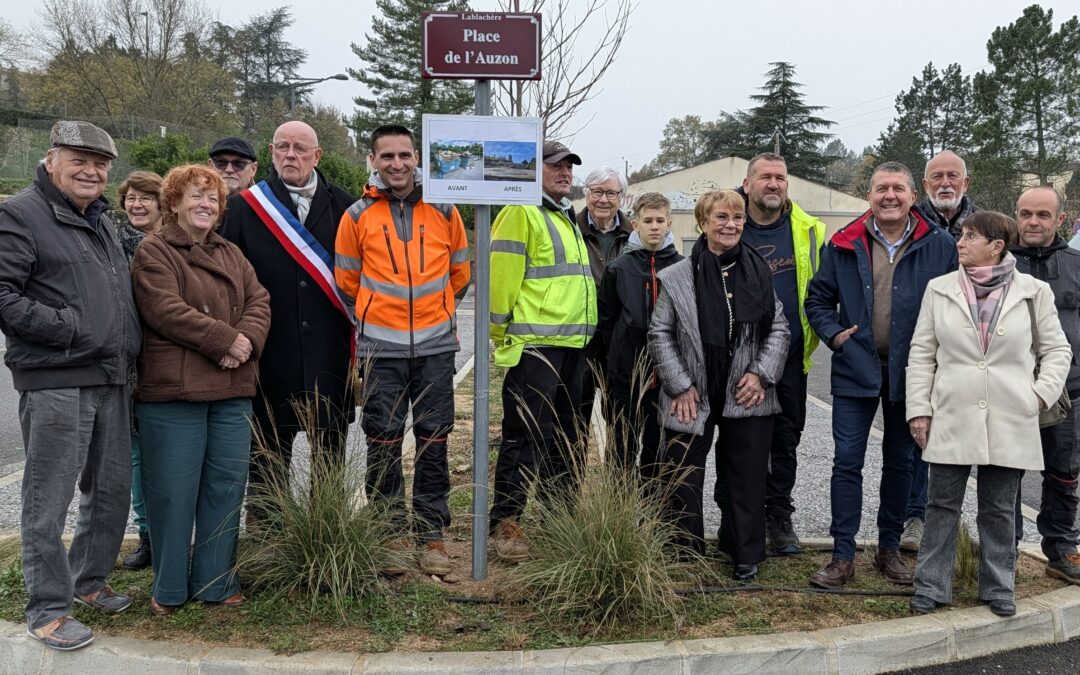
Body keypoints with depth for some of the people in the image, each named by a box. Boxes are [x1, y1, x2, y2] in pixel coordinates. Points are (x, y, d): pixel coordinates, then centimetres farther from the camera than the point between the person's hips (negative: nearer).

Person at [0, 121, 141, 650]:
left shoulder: (101, 221, 20)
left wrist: (127, 345, 17)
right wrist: (67, 328, -18)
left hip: (110, 379, 8)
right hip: (54, 382, -8)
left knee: (112, 489, 14)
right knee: (49, 498, -1)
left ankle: (89, 580, 31)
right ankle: (47, 608, 10)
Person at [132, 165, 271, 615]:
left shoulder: (231, 255, 19)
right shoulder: (153, 253, -1)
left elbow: (259, 301, 8)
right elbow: (167, 311, -14)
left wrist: (248, 339, -12)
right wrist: (226, 340, -15)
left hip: (233, 392, 6)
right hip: (173, 391, -6)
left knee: (226, 485, 8)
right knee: (173, 490, 1)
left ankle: (216, 581, 20)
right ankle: (169, 588, 15)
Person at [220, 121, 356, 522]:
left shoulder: (343, 207, 6)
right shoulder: (244, 207, 4)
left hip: (331, 350, 1)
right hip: (271, 351, -1)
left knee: (330, 443, 10)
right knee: (269, 447, 8)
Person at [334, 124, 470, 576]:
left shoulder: (444, 212, 5)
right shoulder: (358, 216, 2)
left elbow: (459, 273, 17)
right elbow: (346, 281, 11)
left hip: (436, 345, 1)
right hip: (380, 348, -1)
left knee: (433, 440, 4)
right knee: (383, 442, 4)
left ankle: (431, 534, 14)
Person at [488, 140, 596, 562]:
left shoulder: (567, 219, 22)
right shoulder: (522, 213, -8)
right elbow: (501, 275, -14)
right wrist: (504, 331, -12)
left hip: (571, 344, 9)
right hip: (534, 345, -9)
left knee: (565, 437, 15)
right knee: (524, 437, -7)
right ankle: (504, 524, 2)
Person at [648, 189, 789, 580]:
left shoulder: (759, 272, 4)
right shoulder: (677, 277, -3)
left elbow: (779, 328, 8)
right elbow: (660, 334, 1)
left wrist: (761, 373, -4)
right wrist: (681, 385, -6)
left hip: (746, 396, 2)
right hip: (692, 398, -1)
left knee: (747, 478, 9)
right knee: (683, 481, 4)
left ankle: (745, 555, 26)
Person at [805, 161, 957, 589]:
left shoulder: (939, 245, -1)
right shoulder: (844, 244, 1)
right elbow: (818, 299, 8)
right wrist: (833, 334, -6)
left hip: (911, 372, 1)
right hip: (856, 369, 0)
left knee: (900, 462, 12)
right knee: (847, 462, -2)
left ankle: (889, 549, 27)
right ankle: (843, 557, 6)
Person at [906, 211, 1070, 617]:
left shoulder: (1032, 292, 1)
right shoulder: (940, 290, 3)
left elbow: (1056, 349, 10)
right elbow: (921, 353, 4)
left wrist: (1042, 393, -4)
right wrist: (919, 409, 0)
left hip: (1009, 423, 0)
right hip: (951, 419, 1)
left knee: (999, 510, 11)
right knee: (942, 506, 6)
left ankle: (998, 589, 25)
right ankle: (931, 588, 16)